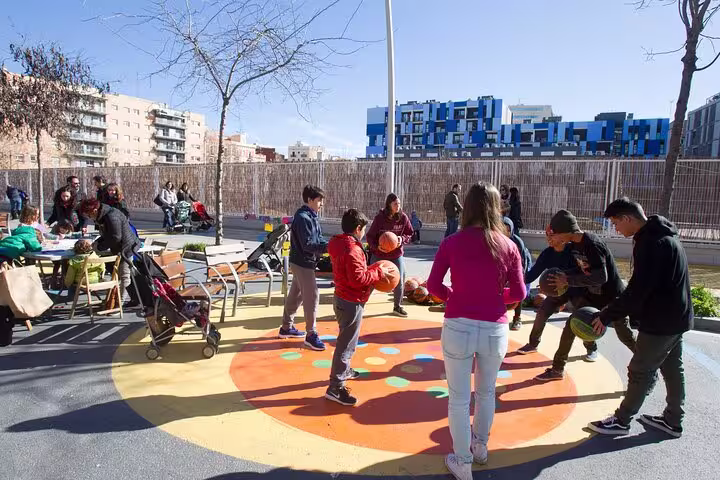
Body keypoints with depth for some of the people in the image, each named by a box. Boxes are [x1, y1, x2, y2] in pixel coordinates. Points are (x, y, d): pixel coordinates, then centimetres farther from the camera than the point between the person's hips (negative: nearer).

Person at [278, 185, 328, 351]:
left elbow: (318, 238, 12)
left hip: (302, 262, 10)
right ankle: (311, 334, 1)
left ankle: (287, 327, 30)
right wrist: (328, 248, -31)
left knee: (296, 295, 17)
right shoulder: (303, 218, -19)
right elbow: (308, 245, -25)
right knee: (312, 296, -7)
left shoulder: (311, 217, 12)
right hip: (303, 263, -10)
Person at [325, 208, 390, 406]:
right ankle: (335, 388, 0)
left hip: (342, 298, 11)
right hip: (351, 302, -11)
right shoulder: (352, 249, -24)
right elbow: (359, 279, -27)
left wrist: (372, 271, 8)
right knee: (346, 344, -5)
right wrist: (378, 272, -16)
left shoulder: (339, 244, 7)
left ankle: (343, 370, 44)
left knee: (346, 339, 26)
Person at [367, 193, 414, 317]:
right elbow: (370, 236, -11)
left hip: (396, 254, 3)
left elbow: (410, 234, 3)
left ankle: (397, 306, 27)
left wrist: (402, 239, -18)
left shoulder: (403, 218, -8)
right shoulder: (379, 217, -15)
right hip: (379, 254, -3)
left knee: (399, 280, 6)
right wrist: (377, 246, -28)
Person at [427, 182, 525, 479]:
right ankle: (480, 446, 48)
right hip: (495, 330, 2)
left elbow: (433, 285, -5)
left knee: (459, 398, 14)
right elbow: (519, 294, 0)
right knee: (486, 392, 26)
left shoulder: (452, 243, -6)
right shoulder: (508, 247, -3)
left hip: (458, 328, -2)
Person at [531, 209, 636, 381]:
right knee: (571, 327, 2)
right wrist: (561, 277, -3)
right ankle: (557, 369, 12)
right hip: (591, 295, 7)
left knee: (625, 336, 8)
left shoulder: (592, 244, -29)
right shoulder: (574, 245, -2)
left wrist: (568, 280, -32)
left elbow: (601, 277, -34)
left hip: (611, 296, -7)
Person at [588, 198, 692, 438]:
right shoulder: (664, 236, 8)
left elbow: (637, 289, -26)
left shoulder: (651, 243, -24)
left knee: (640, 372, 2)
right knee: (672, 370, 18)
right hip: (675, 317, 10)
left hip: (660, 321, -10)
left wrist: (607, 316, -19)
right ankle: (672, 420, 32)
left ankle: (622, 420, 15)